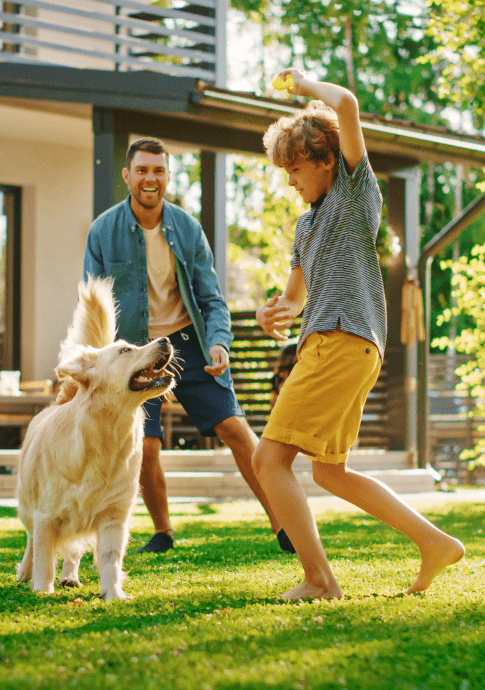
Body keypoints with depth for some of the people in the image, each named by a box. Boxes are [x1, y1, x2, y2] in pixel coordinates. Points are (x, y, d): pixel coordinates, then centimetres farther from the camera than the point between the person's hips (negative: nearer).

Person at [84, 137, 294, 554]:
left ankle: (281, 525, -1)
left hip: (187, 343, 2)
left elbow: (211, 298, 3)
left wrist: (219, 342, -16)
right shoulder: (104, 232, -5)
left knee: (234, 427, -9)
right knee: (145, 446, -14)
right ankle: (162, 531, 13)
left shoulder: (188, 229, 0)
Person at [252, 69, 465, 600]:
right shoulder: (308, 222, 26)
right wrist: (274, 312, 9)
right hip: (329, 343, 10)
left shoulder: (356, 189, 1)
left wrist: (306, 83, 5)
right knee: (330, 471, 16)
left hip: (342, 340, -10)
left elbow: (346, 104, -14)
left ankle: (318, 580, -16)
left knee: (270, 458, -13)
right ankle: (434, 541, 15)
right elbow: (296, 294, 33)